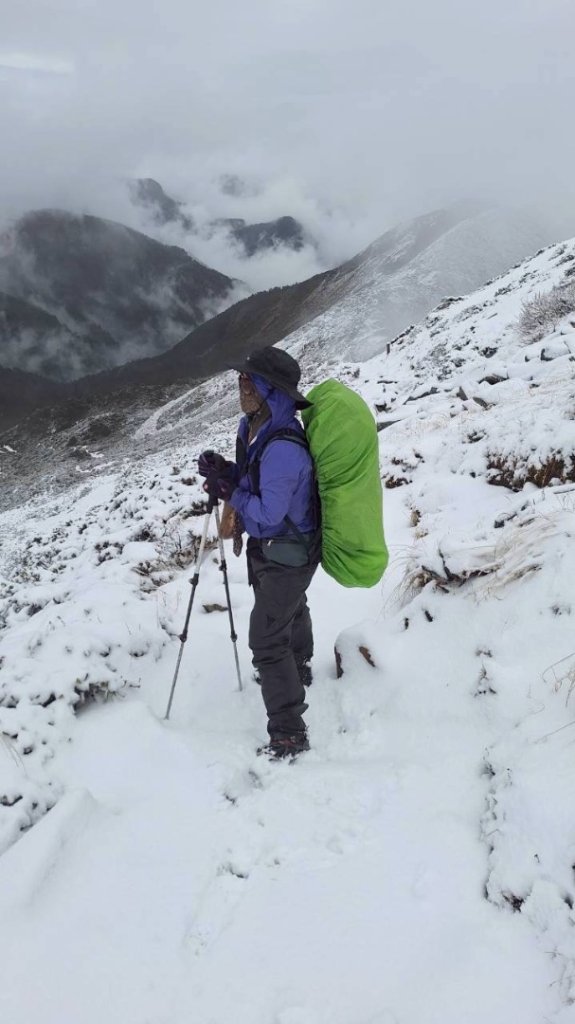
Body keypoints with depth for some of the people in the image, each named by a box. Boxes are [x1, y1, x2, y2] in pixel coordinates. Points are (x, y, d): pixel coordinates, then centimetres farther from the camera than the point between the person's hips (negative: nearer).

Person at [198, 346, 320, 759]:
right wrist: (225, 471, -10)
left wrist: (229, 490, -22)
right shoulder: (251, 427, -6)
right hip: (269, 545, 10)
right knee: (291, 609, 33)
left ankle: (289, 735, 5)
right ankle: (299, 669, 61)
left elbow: (268, 514, -31)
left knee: (267, 641, -7)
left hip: (288, 556, -10)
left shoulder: (283, 450, -36)